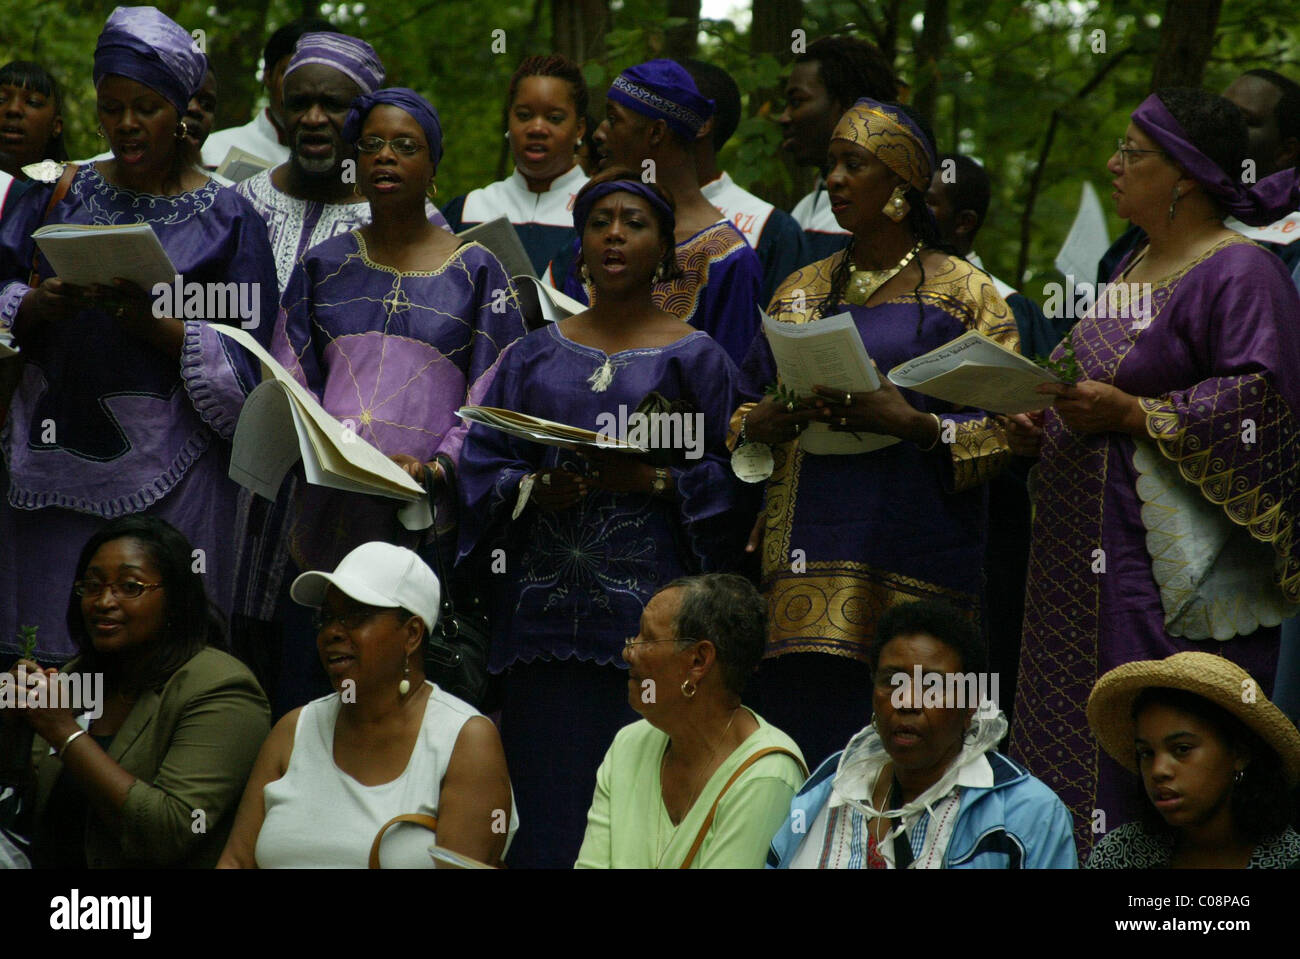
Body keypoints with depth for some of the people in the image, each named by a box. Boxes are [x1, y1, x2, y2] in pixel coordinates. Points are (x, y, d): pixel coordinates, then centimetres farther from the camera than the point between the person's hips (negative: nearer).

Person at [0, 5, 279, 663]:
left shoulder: (223, 217, 4)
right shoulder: (61, 195, 13)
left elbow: (243, 363, -2)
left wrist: (154, 324, -17)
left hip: (167, 472, -3)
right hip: (55, 459, 3)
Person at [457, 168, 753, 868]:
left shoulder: (698, 359, 6)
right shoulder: (535, 356, 14)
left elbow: (732, 481, 0)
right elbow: (481, 468, 9)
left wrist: (653, 480, -14)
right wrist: (535, 489, -10)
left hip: (652, 602, -2)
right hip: (546, 612, 2)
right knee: (548, 791, -2)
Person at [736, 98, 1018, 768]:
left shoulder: (962, 293, 4)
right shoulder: (802, 292, 18)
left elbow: (1008, 427, -3)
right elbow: (744, 413, 21)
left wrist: (917, 425, -17)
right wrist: (756, 424, -2)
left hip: (918, 551, -4)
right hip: (810, 548, 4)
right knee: (806, 732, -5)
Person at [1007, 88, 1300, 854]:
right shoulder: (1134, 268, 19)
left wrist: (1130, 413, -22)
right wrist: (1045, 430, 8)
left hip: (1173, 575, -9)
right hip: (1091, 556, 9)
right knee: (1076, 752, 8)